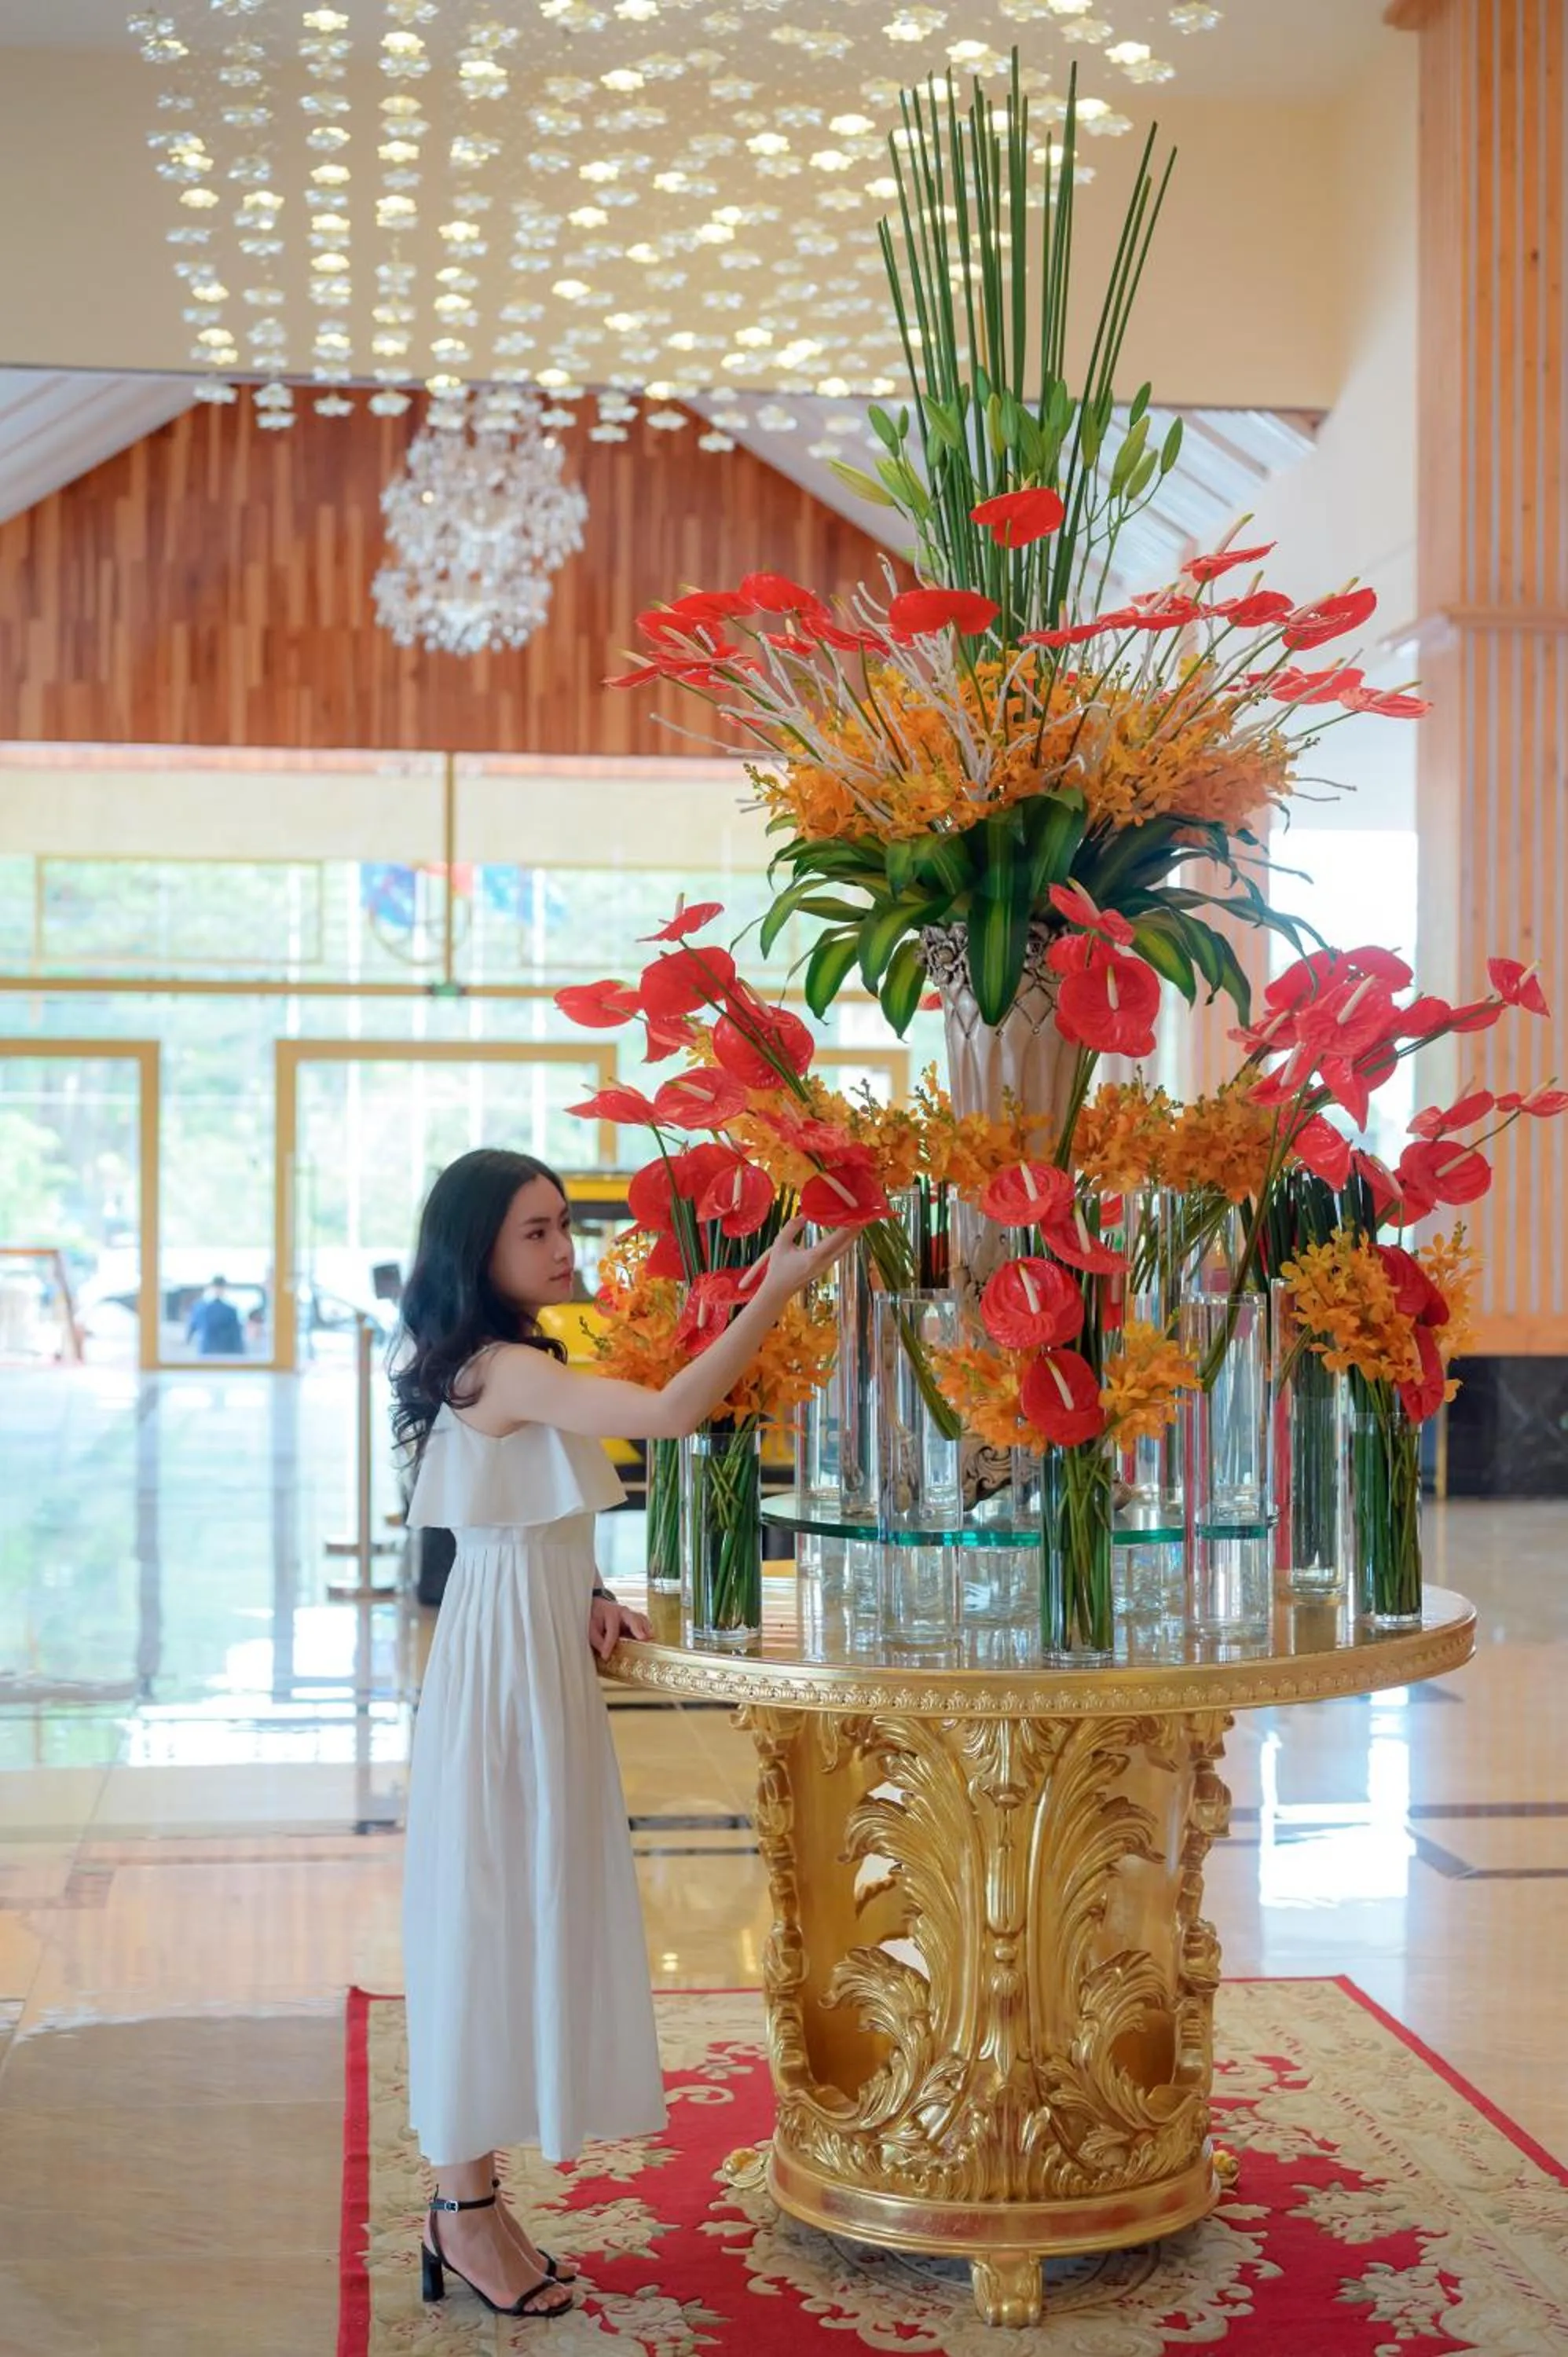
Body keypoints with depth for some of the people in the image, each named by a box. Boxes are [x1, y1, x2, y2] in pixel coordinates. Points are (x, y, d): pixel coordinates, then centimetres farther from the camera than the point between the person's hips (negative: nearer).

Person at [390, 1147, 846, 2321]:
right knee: (493, 1916, -2)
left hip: (541, 1660, 10)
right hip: (506, 1665, -10)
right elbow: (671, 1412, -32)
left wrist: (584, 1598, 5)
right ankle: (466, 2209, 8)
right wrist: (775, 1292, -31)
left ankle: (471, 2195, 20)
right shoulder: (507, 1371, -18)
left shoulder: (503, 1366, 13)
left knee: (519, 1917, 12)